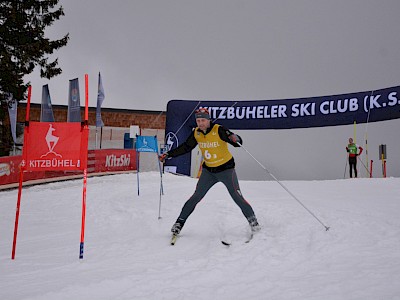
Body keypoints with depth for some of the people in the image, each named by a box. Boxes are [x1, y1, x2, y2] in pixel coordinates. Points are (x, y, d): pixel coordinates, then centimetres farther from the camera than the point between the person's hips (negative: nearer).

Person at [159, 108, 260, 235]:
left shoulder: (219, 130, -21)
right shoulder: (196, 133, -5)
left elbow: (238, 142, -25)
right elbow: (185, 147, 7)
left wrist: (235, 139, -49)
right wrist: (168, 154, 3)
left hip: (226, 169, -4)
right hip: (208, 170, 4)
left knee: (237, 197, -5)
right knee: (196, 197, 1)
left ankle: (253, 220, 14)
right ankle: (180, 222, 11)